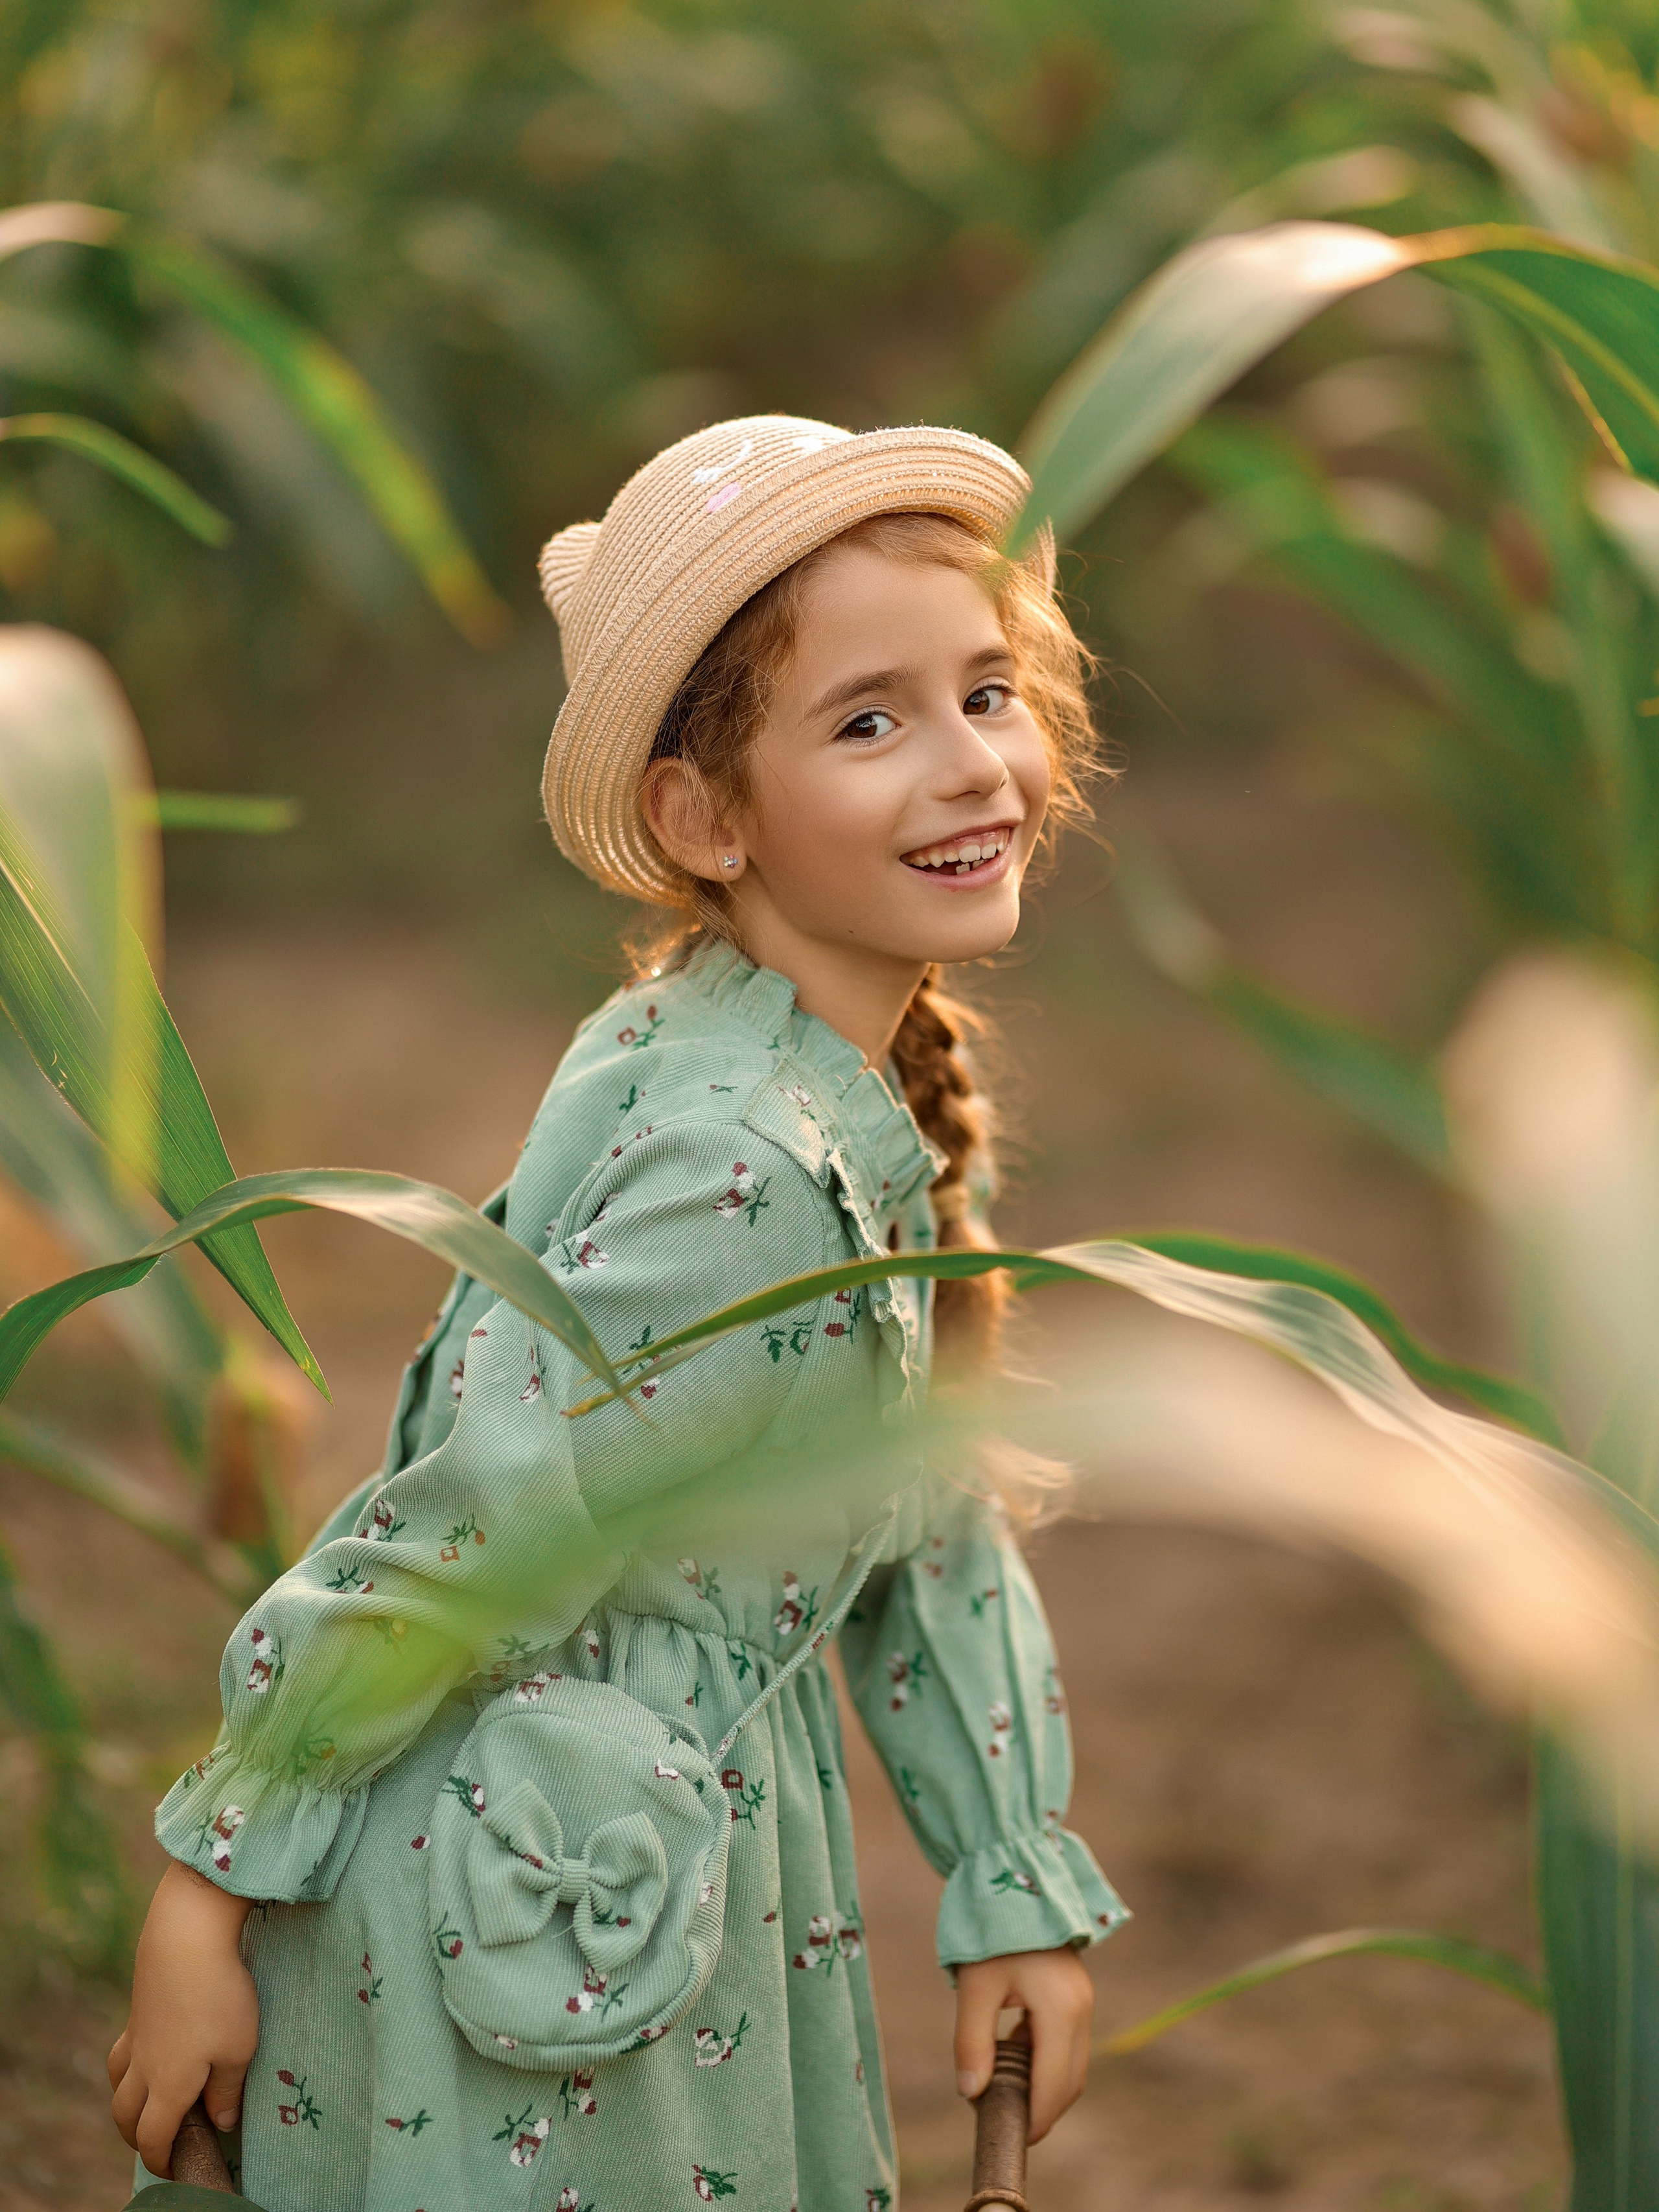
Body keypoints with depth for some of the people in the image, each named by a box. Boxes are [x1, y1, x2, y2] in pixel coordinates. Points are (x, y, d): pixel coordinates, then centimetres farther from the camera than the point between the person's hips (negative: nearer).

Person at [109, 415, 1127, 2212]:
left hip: (698, 1849, 9)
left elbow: (932, 1524, 10)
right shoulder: (743, 1171, -27)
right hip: (527, 1911, -9)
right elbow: (461, 1544, -24)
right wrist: (210, 1893, -19)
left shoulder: (885, 1104, 2)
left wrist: (1019, 1886, 11)